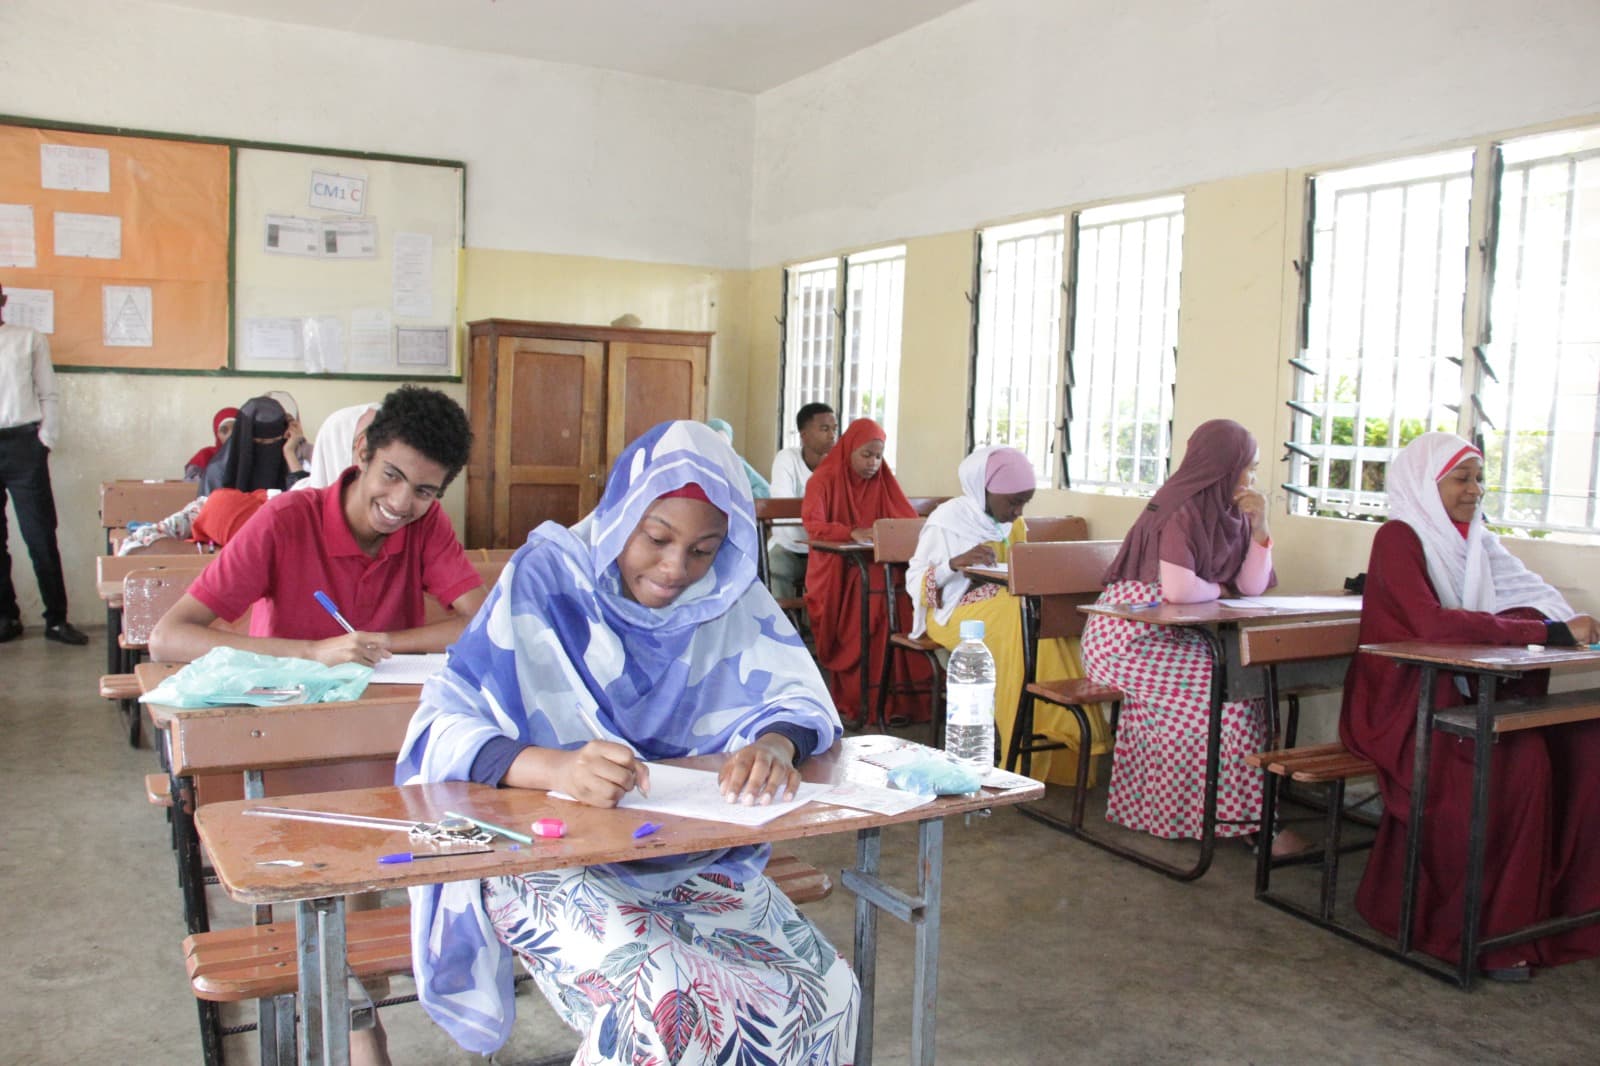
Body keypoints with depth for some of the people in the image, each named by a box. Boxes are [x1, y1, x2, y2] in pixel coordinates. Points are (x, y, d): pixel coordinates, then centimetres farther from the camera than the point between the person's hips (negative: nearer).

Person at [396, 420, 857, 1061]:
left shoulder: (731, 597, 4)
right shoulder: (546, 579, -10)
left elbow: (798, 697, 4)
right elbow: (444, 729, -16)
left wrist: (776, 744, -22)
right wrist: (553, 767, -38)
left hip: (696, 857, 4)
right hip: (553, 852, -4)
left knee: (823, 990, -17)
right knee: (665, 1008, -30)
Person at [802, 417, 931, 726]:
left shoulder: (883, 480, 15)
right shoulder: (824, 479, 1)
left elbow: (910, 519, 12)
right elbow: (813, 525, -14)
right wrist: (853, 533, -30)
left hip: (874, 563, 4)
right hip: (835, 567, -4)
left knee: (903, 594, -30)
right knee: (875, 597, -34)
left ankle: (900, 696, -25)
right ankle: (854, 700, -28)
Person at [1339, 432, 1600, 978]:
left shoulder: (1473, 540, 14)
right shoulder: (1398, 538, -11)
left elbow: (1528, 598, 2)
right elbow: (1433, 623, -27)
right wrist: (1549, 632, -27)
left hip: (1457, 695, 7)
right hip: (1399, 705, -7)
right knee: (1519, 758, -27)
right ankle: (1480, 928, -16)